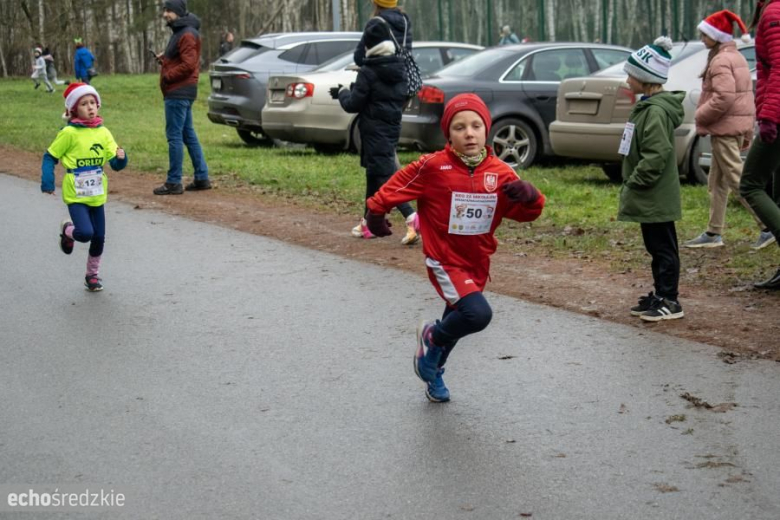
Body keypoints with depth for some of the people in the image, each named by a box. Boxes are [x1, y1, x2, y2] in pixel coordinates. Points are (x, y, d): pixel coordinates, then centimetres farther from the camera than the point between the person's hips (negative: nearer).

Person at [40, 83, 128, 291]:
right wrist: (47, 181, -11)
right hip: (76, 195, -4)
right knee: (85, 233, -20)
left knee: (99, 237, 8)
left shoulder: (103, 133, 2)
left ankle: (92, 275, 29)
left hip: (97, 195, 4)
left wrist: (121, 158, -20)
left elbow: (115, 164, 2)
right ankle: (67, 230, 16)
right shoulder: (69, 133, -10)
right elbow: (50, 157, -2)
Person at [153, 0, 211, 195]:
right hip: (182, 92, 11)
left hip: (178, 93, -11)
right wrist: (164, 59, 8)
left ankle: (174, 182, -4)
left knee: (174, 136, -7)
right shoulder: (180, 32, 18)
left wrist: (167, 76, -15)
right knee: (188, 135, 13)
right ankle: (202, 178, 16)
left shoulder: (187, 35, -14)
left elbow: (188, 64, -21)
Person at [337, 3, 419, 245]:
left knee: (384, 176, -10)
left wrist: (342, 93, 9)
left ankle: (412, 218, -26)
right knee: (374, 173, 20)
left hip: (374, 130, -8)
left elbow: (353, 104, -12)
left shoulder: (368, 72, -16)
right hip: (392, 127, 8)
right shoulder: (399, 69, 6)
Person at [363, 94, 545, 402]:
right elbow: (396, 187, -8)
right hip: (444, 260, -5)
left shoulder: (499, 172, -8)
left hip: (477, 263, 6)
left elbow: (526, 213, -5)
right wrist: (376, 214, 1)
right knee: (478, 314, -26)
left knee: (458, 321, 23)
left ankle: (434, 370, 51)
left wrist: (530, 197, -26)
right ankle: (432, 337, 4)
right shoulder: (433, 167, -19)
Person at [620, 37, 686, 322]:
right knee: (655, 247, 17)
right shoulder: (646, 106, 12)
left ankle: (670, 301, 6)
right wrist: (631, 186, 16)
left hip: (656, 198, -10)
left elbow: (656, 155, -26)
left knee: (663, 248, -1)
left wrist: (634, 183, -18)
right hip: (649, 198, 10)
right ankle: (660, 295, 26)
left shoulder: (656, 111, -20)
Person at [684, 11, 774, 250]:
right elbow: (747, 97, 19)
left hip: (724, 128, -10)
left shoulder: (721, 61, -15)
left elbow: (724, 97, -27)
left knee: (737, 180, -8)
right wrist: (748, 133, 21)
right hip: (739, 126, 10)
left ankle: (768, 228, -8)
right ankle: (713, 233, 18)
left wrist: (701, 116, -13)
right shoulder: (737, 58, 17)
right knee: (717, 182, 14)